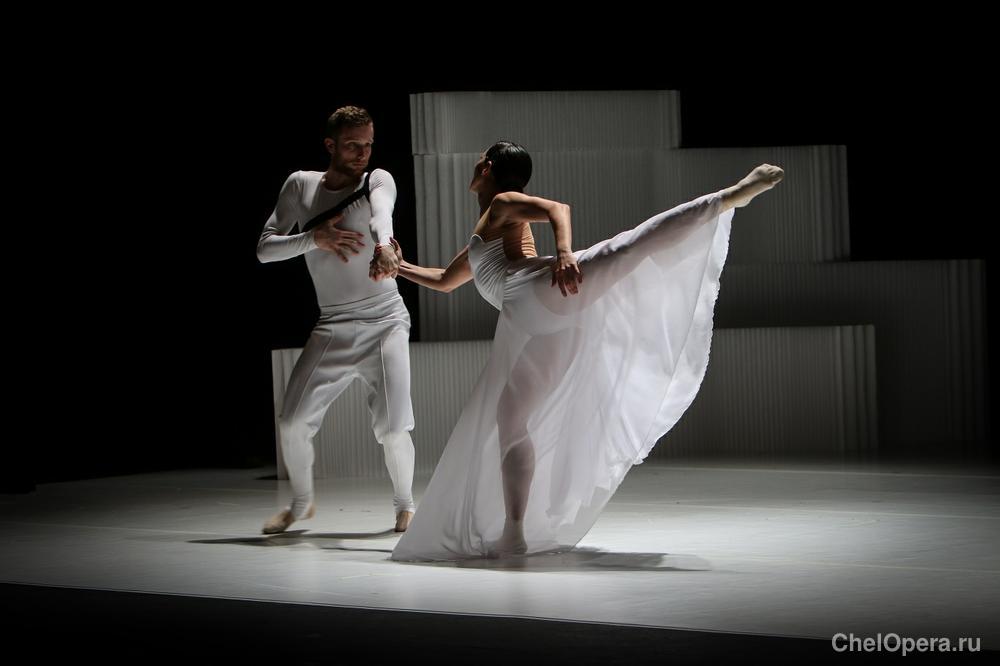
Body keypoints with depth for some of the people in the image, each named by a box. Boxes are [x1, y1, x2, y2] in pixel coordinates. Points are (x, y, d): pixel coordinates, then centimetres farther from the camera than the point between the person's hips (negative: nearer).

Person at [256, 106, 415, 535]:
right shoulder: (300, 185, 4)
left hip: (385, 323, -2)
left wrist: (384, 248, -52)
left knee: (392, 429, -13)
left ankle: (404, 504, 14)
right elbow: (265, 249, -1)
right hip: (333, 327, 3)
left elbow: (381, 214, -29)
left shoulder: (377, 181, -4)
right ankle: (301, 503, 21)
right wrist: (314, 237, -19)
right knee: (291, 423, -6)